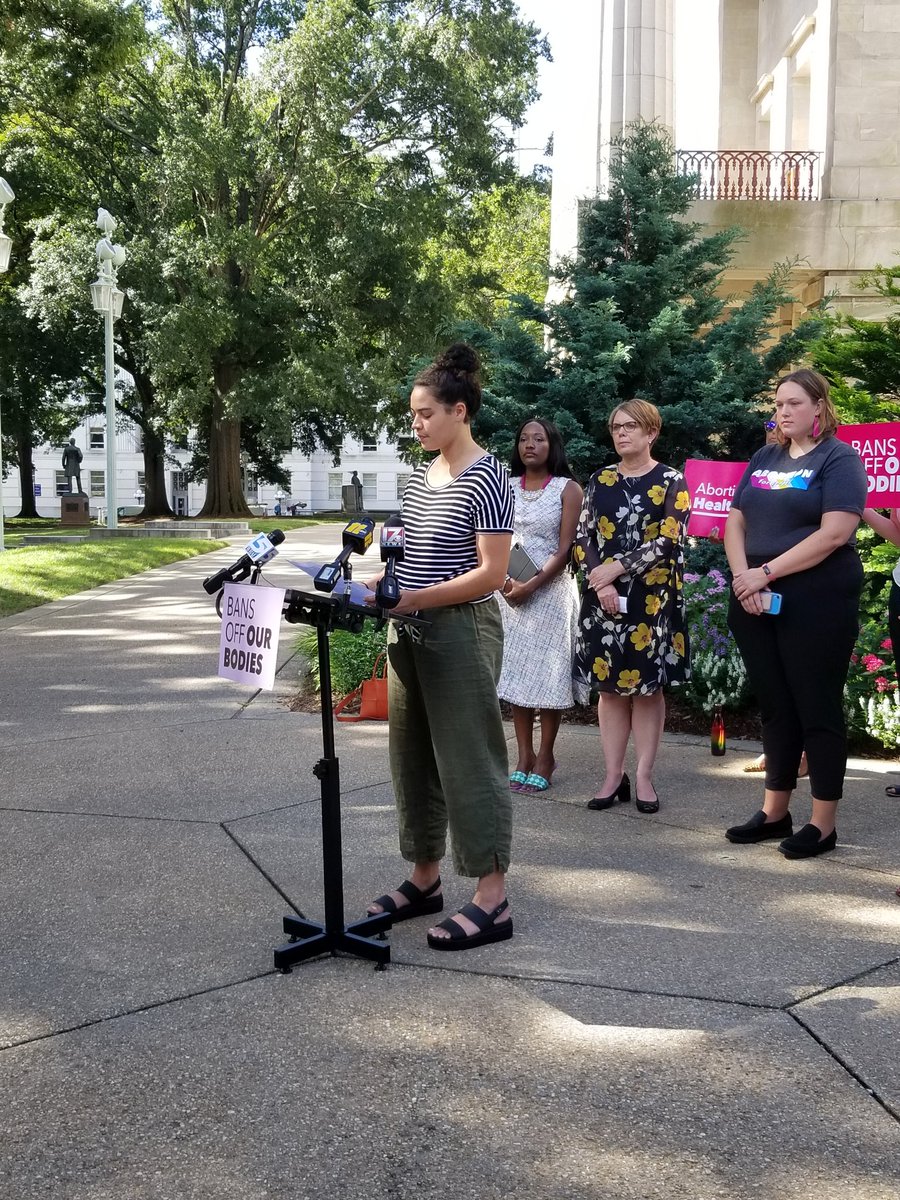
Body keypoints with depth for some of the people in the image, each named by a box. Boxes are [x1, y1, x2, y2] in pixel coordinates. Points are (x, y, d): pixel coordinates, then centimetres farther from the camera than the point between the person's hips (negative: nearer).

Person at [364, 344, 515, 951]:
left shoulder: (487, 477, -11)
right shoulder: (420, 475, 13)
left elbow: (491, 573, -16)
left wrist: (415, 599, -21)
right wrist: (384, 582, 2)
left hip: (462, 630, -8)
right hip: (411, 631, 8)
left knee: (469, 760, -4)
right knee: (413, 756, 13)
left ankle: (492, 900, 5)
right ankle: (425, 879, 27)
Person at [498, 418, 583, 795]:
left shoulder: (567, 489, -1)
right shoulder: (507, 488, 10)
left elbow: (565, 550, -7)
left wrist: (532, 586, -16)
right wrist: (505, 582, -9)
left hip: (550, 590, -4)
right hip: (510, 591, 4)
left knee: (547, 673, -1)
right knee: (515, 671, 5)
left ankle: (545, 757, 9)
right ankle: (524, 756, 14)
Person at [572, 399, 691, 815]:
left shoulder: (671, 482, -1)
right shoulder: (599, 480, 9)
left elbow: (668, 542, -11)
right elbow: (583, 539, 4)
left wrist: (616, 568, -15)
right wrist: (600, 581, -12)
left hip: (652, 598, -3)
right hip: (603, 597, 3)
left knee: (647, 685, 2)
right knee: (610, 685, 5)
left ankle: (644, 777, 10)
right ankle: (614, 776, 11)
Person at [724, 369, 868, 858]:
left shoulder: (839, 458, -4)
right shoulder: (763, 460, 15)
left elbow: (835, 532, -16)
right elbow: (734, 523, 9)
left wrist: (766, 572, -16)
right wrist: (743, 577, -9)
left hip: (817, 602, -6)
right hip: (756, 603, 6)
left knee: (817, 708, 0)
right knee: (775, 706, 11)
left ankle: (823, 824, 8)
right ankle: (774, 811, 21)